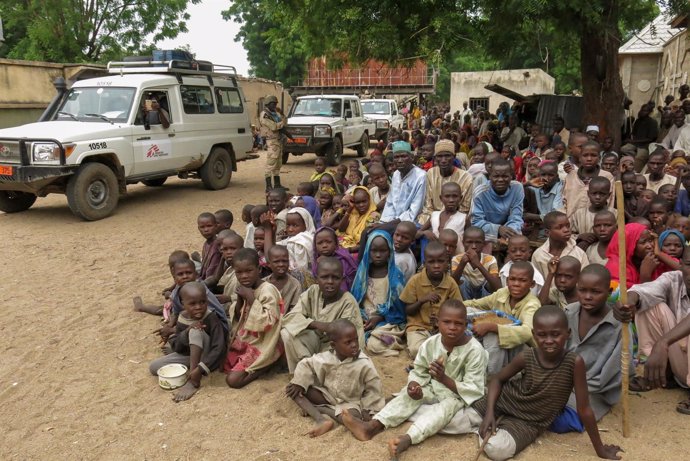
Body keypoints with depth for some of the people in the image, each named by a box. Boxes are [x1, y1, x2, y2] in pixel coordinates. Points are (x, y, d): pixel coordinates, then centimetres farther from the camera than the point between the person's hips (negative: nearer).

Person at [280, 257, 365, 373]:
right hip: (315, 341, 4)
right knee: (287, 333, -21)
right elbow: (290, 317, -17)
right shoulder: (312, 292, -9)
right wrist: (317, 324, -31)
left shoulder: (348, 302, -21)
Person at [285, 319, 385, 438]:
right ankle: (322, 420, -27)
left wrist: (367, 409, -19)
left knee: (353, 417, -39)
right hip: (328, 395, 4)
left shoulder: (364, 364, -24)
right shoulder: (325, 358, -15)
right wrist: (298, 384, -10)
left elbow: (374, 388, -14)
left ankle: (321, 409, -15)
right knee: (293, 390, -13)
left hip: (350, 402, -3)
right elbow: (306, 365, 1)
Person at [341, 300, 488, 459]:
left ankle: (407, 439, -54)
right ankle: (372, 426, -28)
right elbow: (418, 372, -1)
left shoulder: (475, 350, -24)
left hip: (460, 396, -6)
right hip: (435, 389, 6)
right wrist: (414, 385, -26)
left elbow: (475, 390, -26)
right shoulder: (430, 344, -11)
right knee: (409, 393, -13)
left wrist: (444, 379, -39)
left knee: (449, 404, -34)